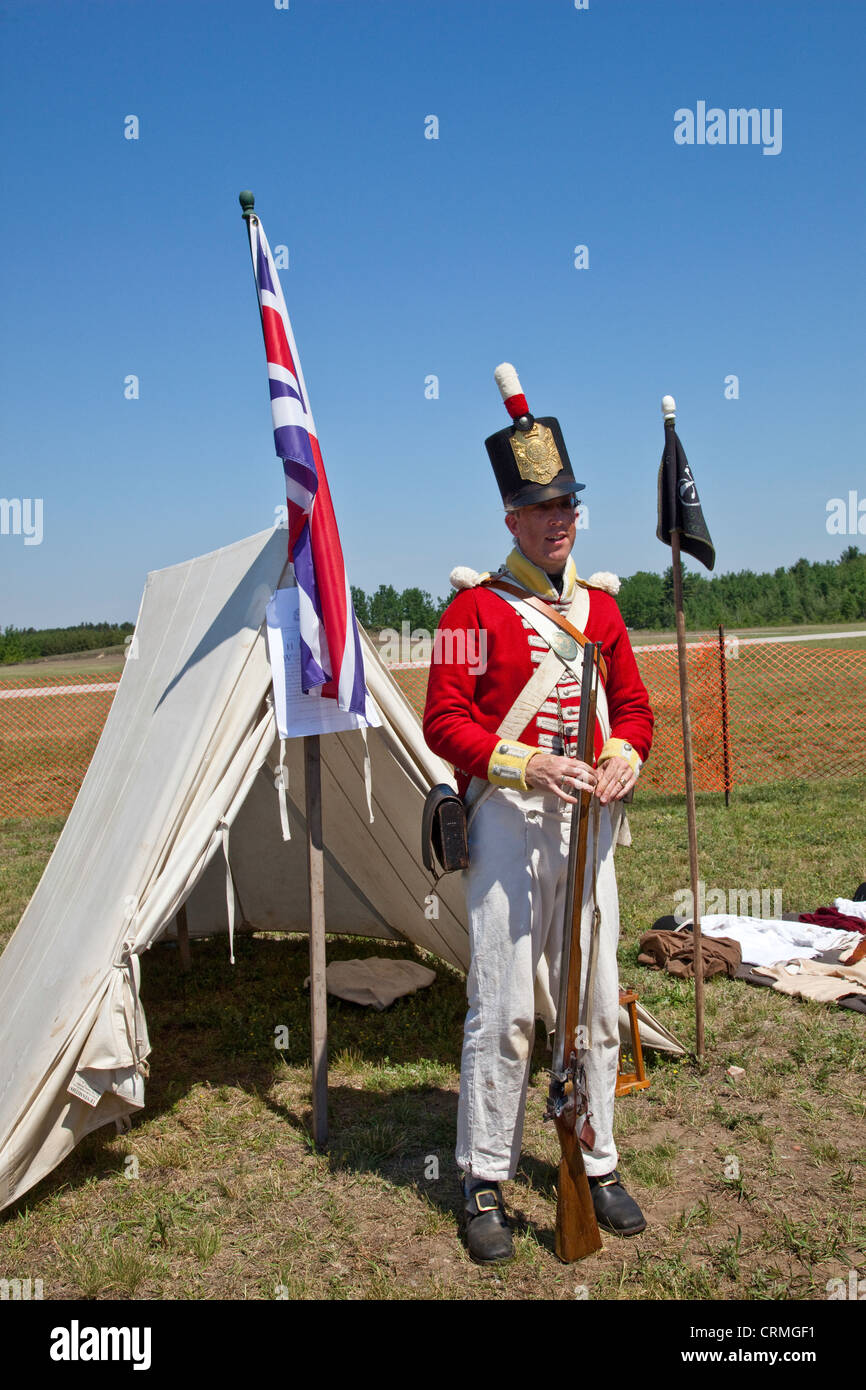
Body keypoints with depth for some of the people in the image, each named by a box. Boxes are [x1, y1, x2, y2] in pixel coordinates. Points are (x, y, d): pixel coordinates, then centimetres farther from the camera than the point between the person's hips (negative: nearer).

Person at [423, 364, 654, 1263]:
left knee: (595, 1002, 12)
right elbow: (444, 722, -9)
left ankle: (598, 1166, 29)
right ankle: (484, 1182, 16)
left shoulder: (600, 604, 12)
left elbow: (633, 706, 14)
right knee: (503, 1009, -1)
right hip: (508, 820, -5)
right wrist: (528, 765, -21)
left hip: (588, 820, 5)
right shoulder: (475, 606, -4)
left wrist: (622, 757, -8)